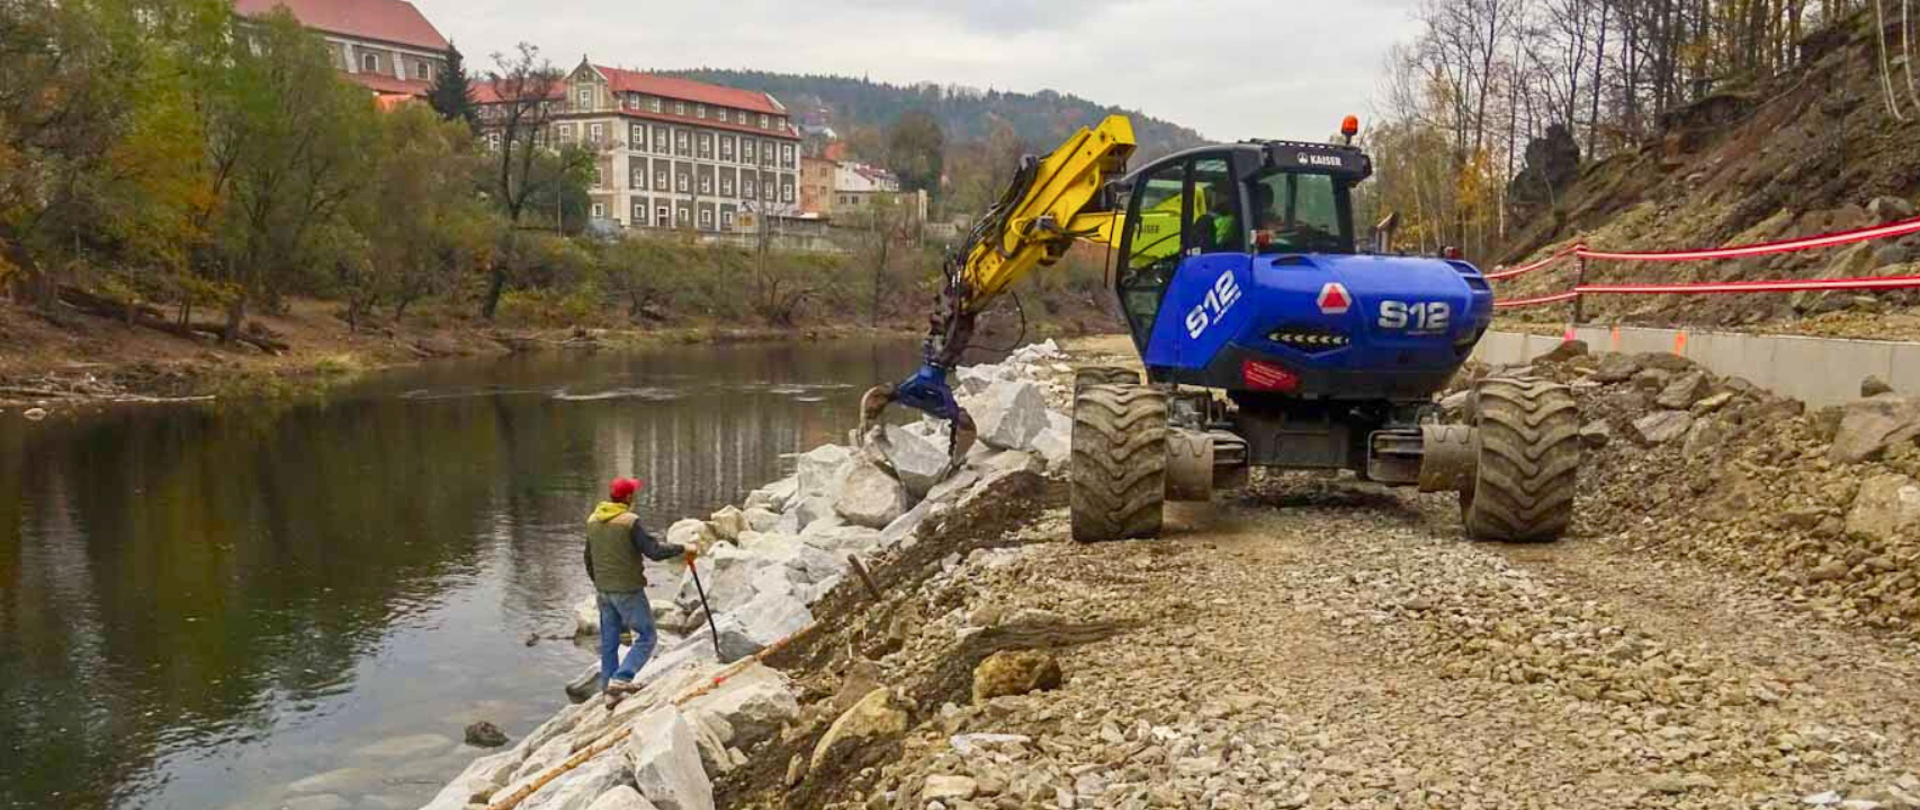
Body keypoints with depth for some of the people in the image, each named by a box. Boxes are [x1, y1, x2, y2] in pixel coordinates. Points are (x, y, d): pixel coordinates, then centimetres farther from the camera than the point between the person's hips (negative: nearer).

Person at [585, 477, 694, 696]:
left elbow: (589, 559, 15)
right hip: (628, 590, -7)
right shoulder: (630, 522, -18)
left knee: (608, 642, 14)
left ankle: (609, 690, 19)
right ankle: (620, 679, -10)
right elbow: (654, 552, -21)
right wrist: (682, 550, -8)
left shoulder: (593, 521, 5)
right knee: (646, 637, 3)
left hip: (603, 591, 7)